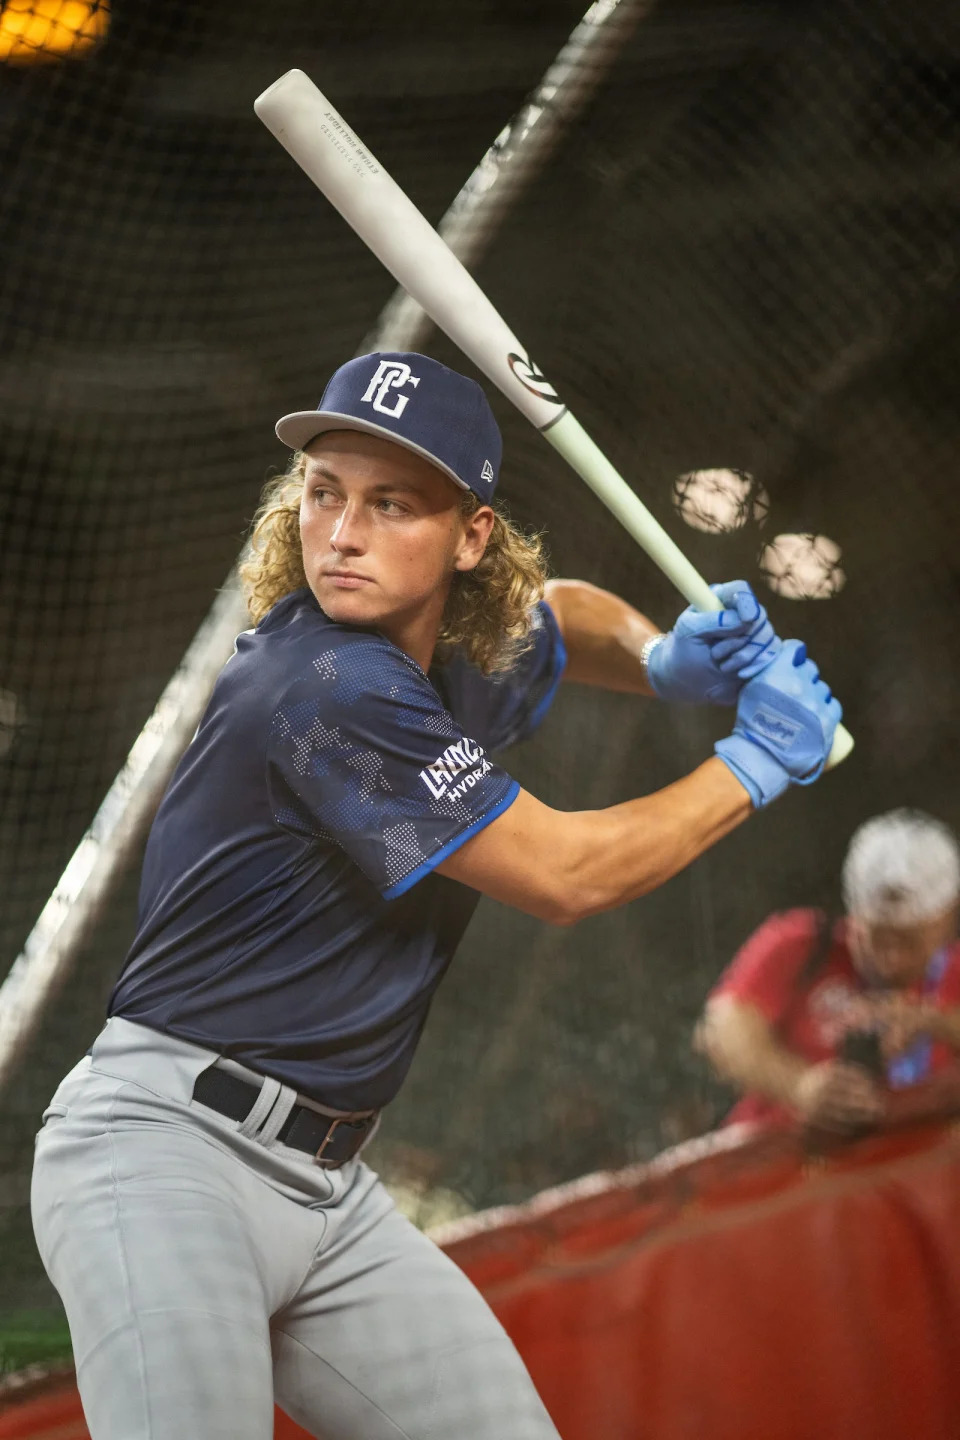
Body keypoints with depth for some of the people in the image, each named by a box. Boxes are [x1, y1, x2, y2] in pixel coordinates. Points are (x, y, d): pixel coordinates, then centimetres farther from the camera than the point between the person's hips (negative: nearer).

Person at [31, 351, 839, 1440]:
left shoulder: (466, 665, 11)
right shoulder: (329, 688, -17)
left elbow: (564, 616, 36)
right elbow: (562, 877, -12)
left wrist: (665, 661, 13)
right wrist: (757, 765, 1)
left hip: (329, 1188, 9)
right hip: (165, 1152, -9)